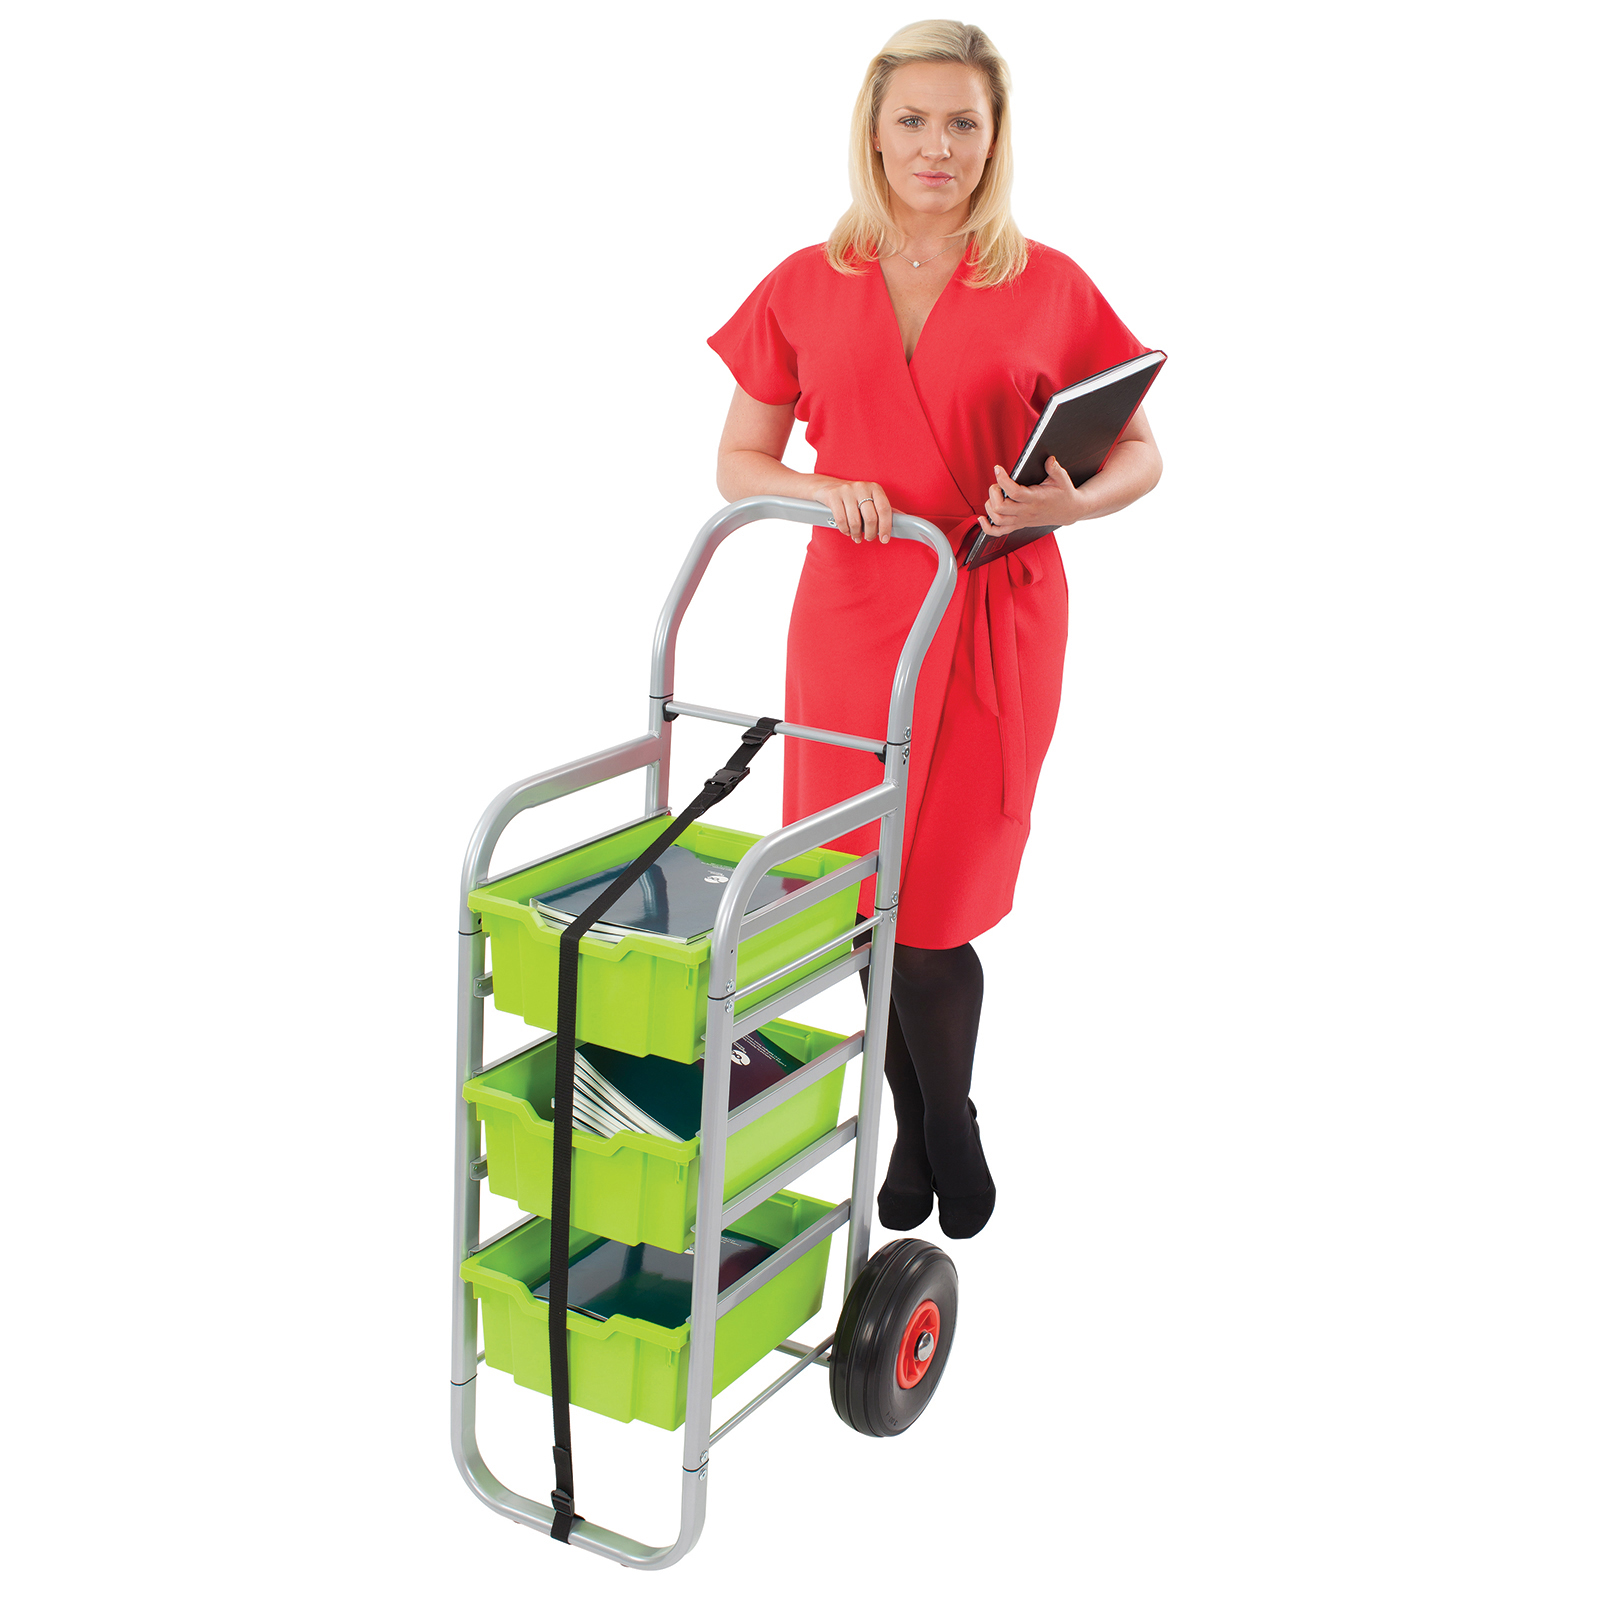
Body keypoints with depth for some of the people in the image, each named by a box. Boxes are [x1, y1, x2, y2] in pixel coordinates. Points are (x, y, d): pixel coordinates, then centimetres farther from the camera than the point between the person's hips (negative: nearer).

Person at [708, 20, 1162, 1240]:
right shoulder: (806, 288, 5)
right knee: (873, 894, 6)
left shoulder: (1049, 289, 1)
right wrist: (821, 490, -12)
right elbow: (737, 463, 9)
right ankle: (927, 1132, 30)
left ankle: (942, 1129, 28)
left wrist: (1073, 501, -15)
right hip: (851, 612, 2)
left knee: (933, 902, 0)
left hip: (996, 622, -2)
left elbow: (1141, 453, 7)